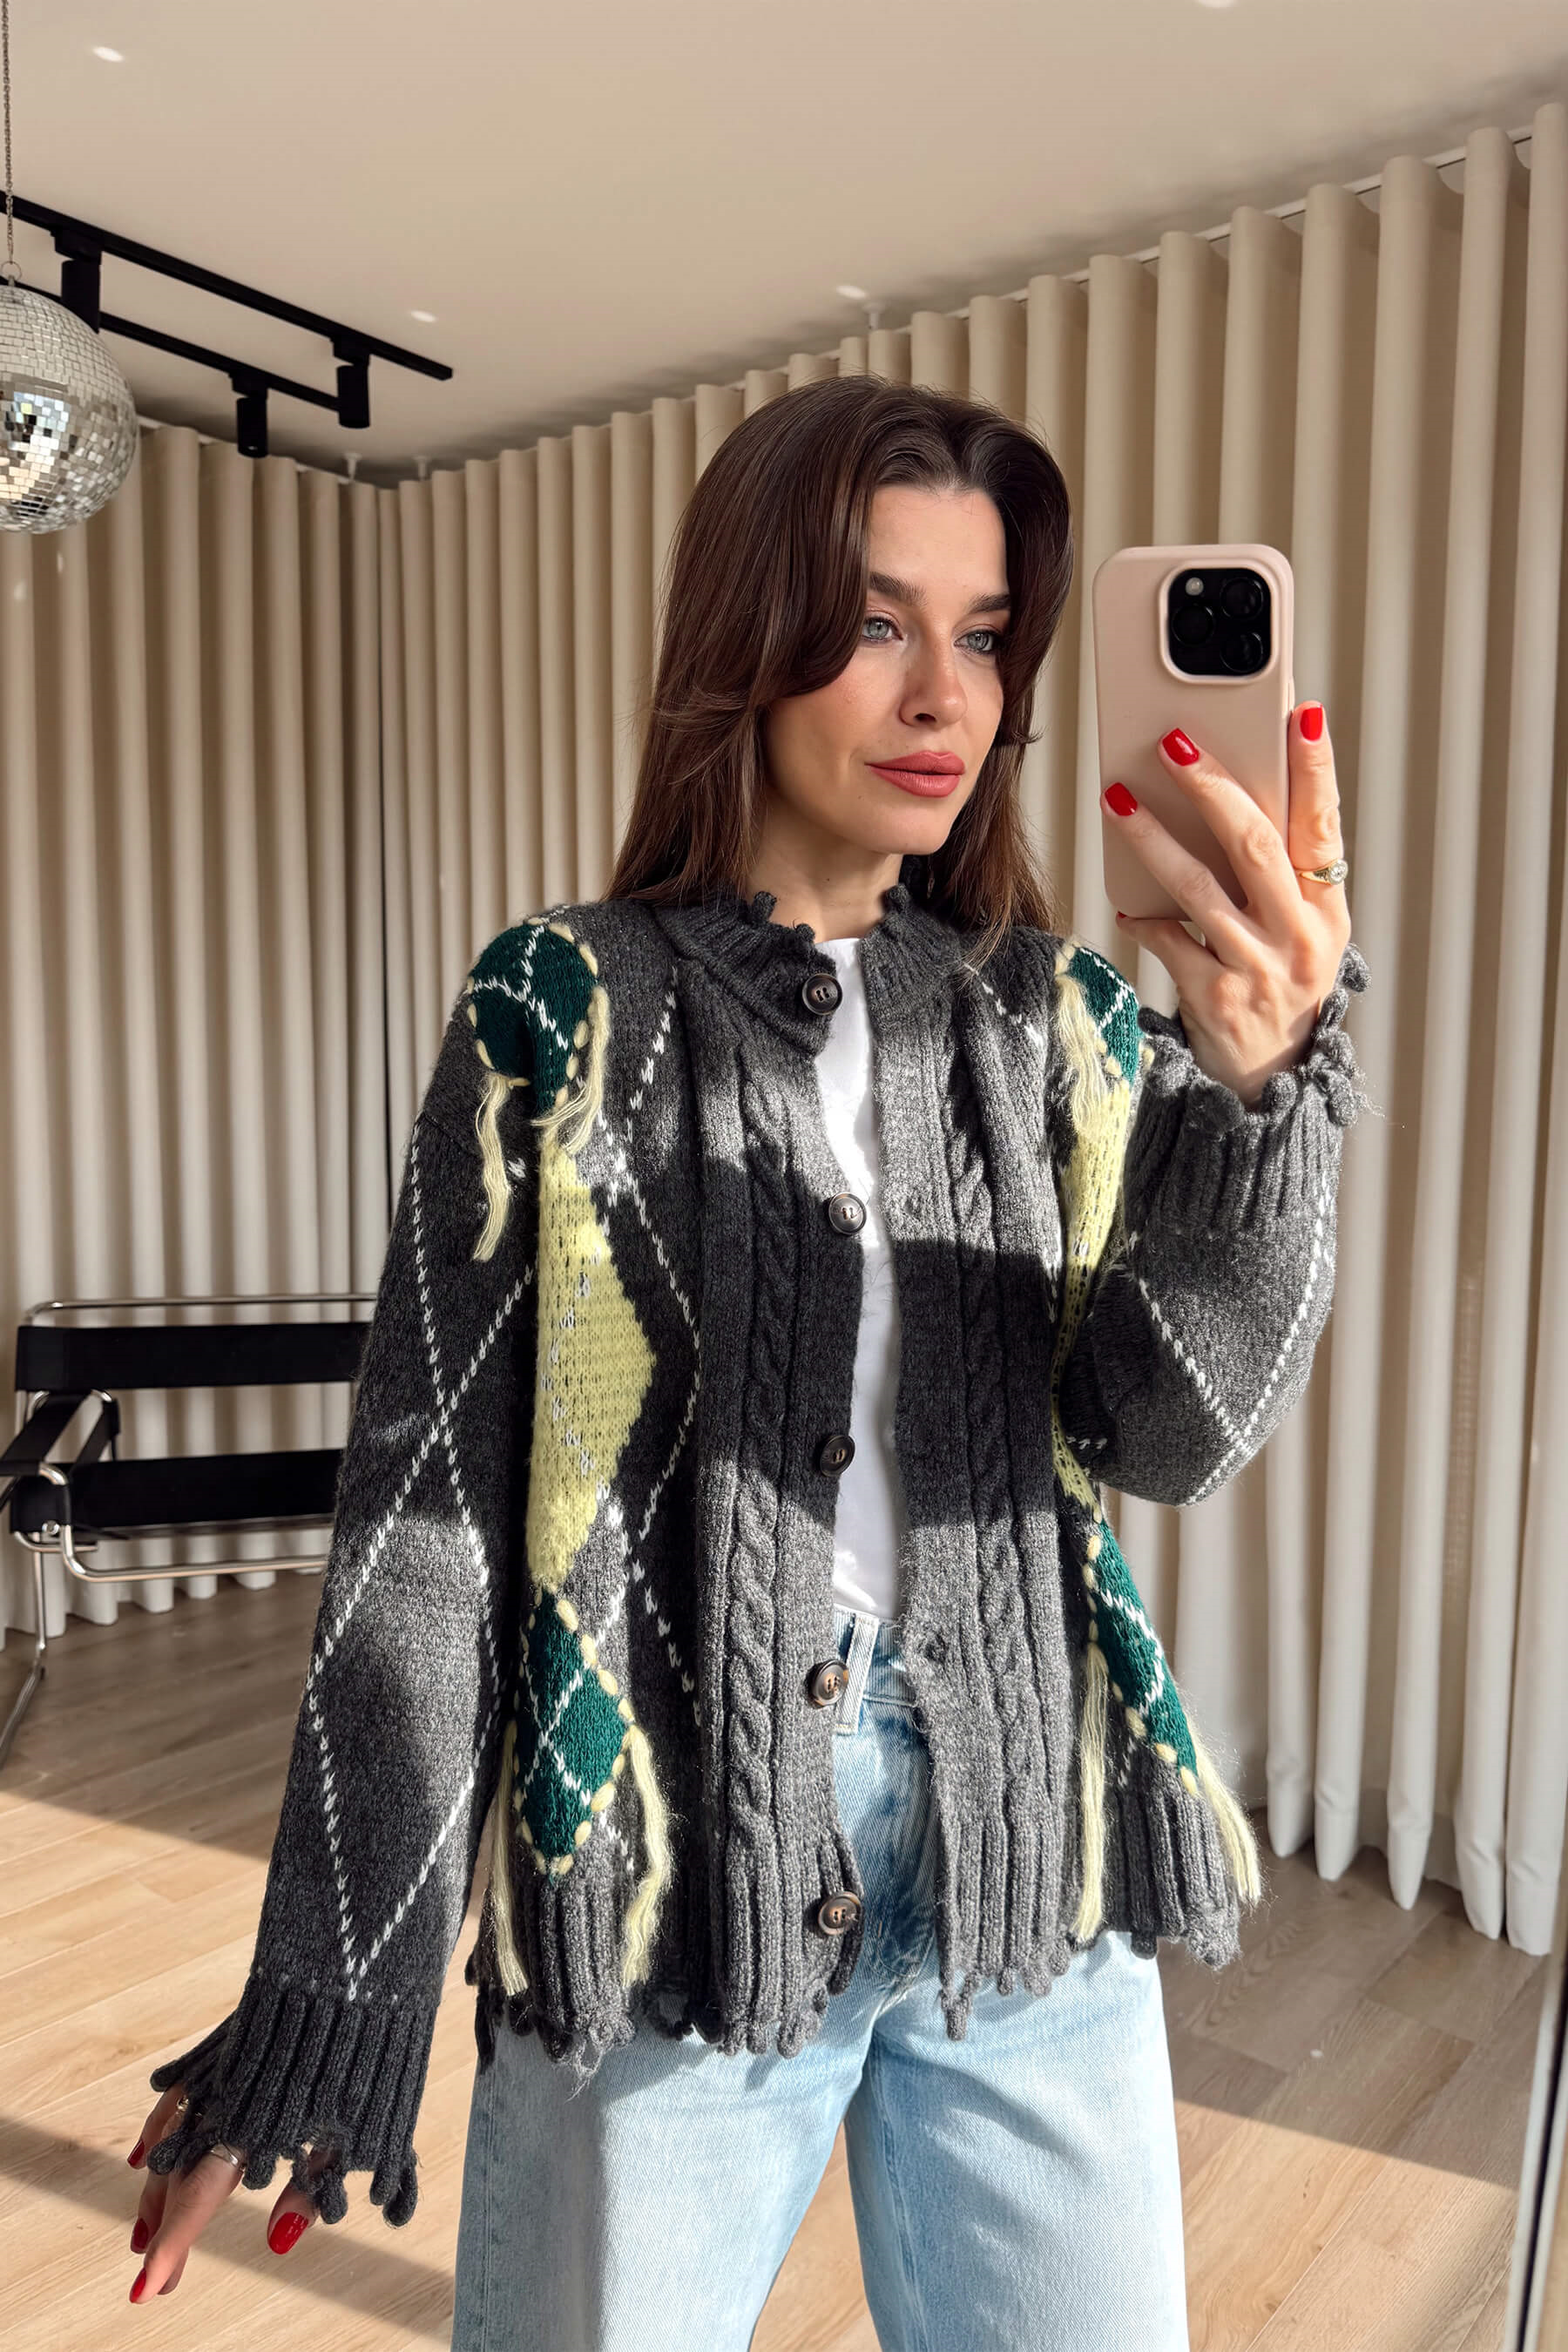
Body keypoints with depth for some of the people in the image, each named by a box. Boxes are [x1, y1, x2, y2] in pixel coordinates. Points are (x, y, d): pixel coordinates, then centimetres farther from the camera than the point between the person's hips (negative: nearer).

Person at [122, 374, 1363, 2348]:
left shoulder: (1058, 1017, 2)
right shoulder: (569, 1013, -6)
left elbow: (1166, 1430, -9)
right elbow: (430, 1499, -7)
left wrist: (1264, 1082, -28)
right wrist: (332, 1998, -5)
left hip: (1031, 1870, 3)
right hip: (672, 1877, -2)